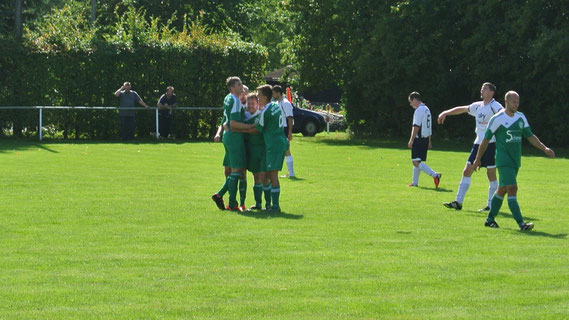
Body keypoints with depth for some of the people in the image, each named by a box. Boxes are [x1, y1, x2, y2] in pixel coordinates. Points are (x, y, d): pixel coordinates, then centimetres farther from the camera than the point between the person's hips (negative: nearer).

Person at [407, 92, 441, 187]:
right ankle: (415, 182, 22)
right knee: (417, 161, 17)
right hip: (425, 139, 10)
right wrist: (429, 141, 26)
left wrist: (411, 140, -16)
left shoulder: (419, 110, -13)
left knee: (416, 162, -15)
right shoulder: (426, 109, 18)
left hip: (419, 139, -10)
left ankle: (434, 175, -27)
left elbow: (416, 127, -18)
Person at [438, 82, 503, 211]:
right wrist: (446, 113, 29)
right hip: (478, 143, 7)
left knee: (491, 174, -2)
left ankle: (491, 205, 7)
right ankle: (458, 202, 7)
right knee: (467, 171, 4)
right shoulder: (477, 106, 14)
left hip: (491, 143, -7)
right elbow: (462, 109, 28)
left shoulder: (495, 106, -8)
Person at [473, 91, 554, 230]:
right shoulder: (497, 119, -8)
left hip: (515, 161, 7)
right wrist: (478, 159, 4)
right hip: (503, 160, -7)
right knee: (512, 189, -15)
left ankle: (490, 219, 26)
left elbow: (530, 136, 18)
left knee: (502, 189, 14)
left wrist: (545, 148, 7)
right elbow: (486, 139, -1)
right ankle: (521, 223, -20)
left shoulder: (521, 117, 10)